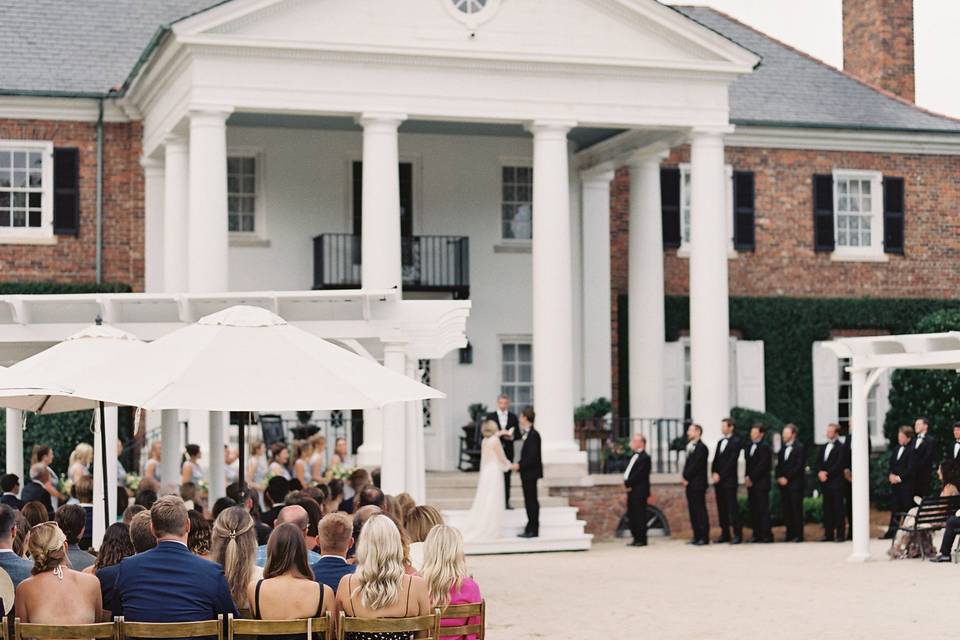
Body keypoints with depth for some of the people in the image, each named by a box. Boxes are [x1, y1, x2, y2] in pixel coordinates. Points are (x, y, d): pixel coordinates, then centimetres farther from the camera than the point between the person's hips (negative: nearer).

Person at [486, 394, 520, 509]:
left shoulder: (513, 417, 8)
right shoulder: (490, 416, 1)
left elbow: (518, 434, 10)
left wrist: (511, 437, -12)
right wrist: (496, 434, -18)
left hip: (508, 451, 2)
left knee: (507, 477, 4)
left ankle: (506, 501, 9)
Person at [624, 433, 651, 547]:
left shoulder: (644, 457, -12)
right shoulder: (634, 456, 17)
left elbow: (638, 474, -19)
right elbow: (628, 472, 16)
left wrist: (628, 483, -13)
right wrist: (627, 483, 1)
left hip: (639, 491, -9)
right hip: (632, 491, 9)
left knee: (639, 515, -5)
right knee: (631, 516, 11)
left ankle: (642, 540, 0)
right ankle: (636, 539, 17)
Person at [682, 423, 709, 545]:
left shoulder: (701, 448, -11)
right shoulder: (690, 447, 17)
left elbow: (696, 465, -16)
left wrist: (686, 478, -10)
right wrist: (685, 479, 4)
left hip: (698, 484, -9)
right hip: (690, 484, 9)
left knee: (700, 510, -6)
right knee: (693, 510, 9)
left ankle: (704, 537, -4)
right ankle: (697, 536, 13)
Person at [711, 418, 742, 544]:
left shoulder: (735, 442, -6)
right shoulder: (720, 442, 18)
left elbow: (732, 461, -13)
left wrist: (720, 475, -14)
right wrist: (714, 473, 0)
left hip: (729, 480, -7)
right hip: (718, 480, 7)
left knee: (732, 507, -7)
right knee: (721, 508, 7)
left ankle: (737, 534, -5)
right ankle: (725, 534, 11)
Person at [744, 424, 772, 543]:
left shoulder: (764, 447, -9)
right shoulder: (750, 446, 16)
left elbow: (762, 465, -14)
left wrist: (751, 478, -12)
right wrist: (747, 477, 6)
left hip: (761, 483, -7)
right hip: (751, 483, 7)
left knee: (763, 509, -7)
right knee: (753, 510, 6)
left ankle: (767, 535, -5)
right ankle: (757, 535, 9)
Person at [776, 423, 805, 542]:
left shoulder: (799, 448, -4)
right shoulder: (782, 449, 17)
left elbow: (799, 466, -10)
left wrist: (786, 478, -12)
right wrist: (779, 477, 1)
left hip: (795, 484, -6)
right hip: (783, 484, 6)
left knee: (796, 510, -5)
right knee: (787, 510, 3)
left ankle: (798, 535, -3)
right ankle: (790, 535, 6)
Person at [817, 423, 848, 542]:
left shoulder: (841, 447, -4)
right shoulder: (823, 447, 18)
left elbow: (839, 464, -12)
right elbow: (818, 462, 13)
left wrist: (827, 473, -14)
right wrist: (820, 472, -6)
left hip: (836, 482, -6)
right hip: (825, 482, 6)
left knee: (838, 509, -3)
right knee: (827, 509, 6)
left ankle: (840, 534, -2)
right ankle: (828, 534, 9)